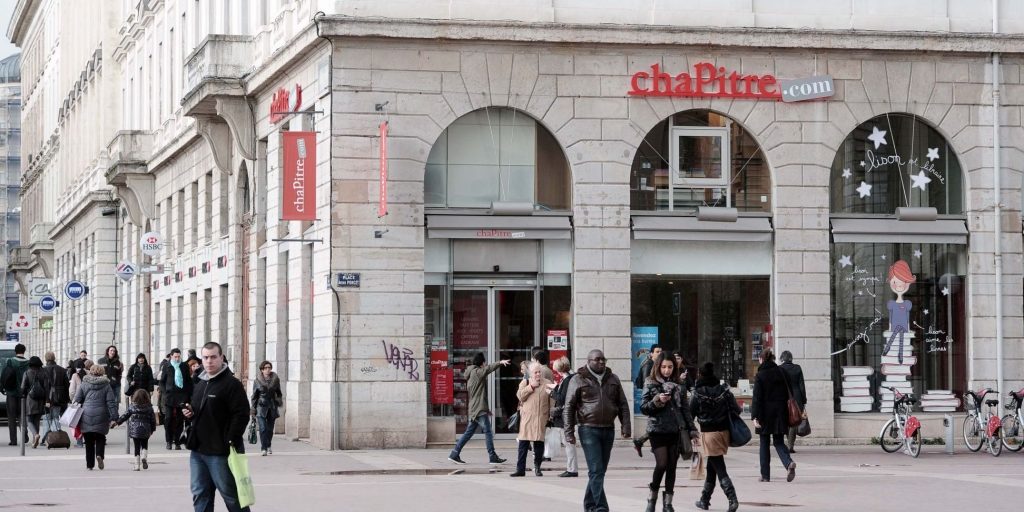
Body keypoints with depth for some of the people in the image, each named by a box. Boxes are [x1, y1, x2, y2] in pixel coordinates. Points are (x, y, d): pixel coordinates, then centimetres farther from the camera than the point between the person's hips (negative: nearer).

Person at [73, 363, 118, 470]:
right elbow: (111, 402, -1)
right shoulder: (106, 385, 3)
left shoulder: (84, 384, 5)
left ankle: (90, 464, 7)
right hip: (101, 416, -1)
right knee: (100, 438, 10)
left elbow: (77, 399, 4)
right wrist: (113, 417, 0)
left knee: (89, 441, 7)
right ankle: (99, 455, -17)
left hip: (86, 416, 1)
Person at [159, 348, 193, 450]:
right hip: (169, 397, -1)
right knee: (168, 419, -4)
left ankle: (177, 442, 5)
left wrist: (189, 395, 3)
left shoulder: (184, 367, 8)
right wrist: (164, 392, -3)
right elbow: (162, 381, 10)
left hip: (182, 397, 1)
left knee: (180, 420, -1)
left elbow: (189, 381, 11)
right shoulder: (167, 367, 5)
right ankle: (169, 441, 4)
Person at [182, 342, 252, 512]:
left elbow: (241, 415, -16)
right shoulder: (200, 384, 17)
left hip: (220, 452, -8)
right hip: (198, 450, 8)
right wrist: (190, 412, 7)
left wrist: (232, 442, -21)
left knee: (231, 494, -1)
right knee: (200, 494, 9)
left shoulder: (231, 383, -10)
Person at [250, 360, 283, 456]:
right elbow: (254, 395, 4)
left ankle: (268, 446, 30)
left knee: (270, 428, 8)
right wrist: (253, 409, 1)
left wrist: (279, 405, 9)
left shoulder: (275, 379, 4)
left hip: (272, 407, 2)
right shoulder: (257, 381, -1)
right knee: (263, 428, -14)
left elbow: (278, 393, 15)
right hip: (261, 406, -2)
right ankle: (263, 449, -13)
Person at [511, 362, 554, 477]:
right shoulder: (525, 383, 9)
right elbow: (520, 395, -6)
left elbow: (552, 401, 6)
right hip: (526, 419, 0)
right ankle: (520, 469, 1)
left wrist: (551, 416, -5)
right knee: (523, 444, -2)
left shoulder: (547, 383, 9)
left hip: (541, 419, 0)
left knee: (539, 444, 0)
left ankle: (537, 468, 13)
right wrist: (531, 387, -11)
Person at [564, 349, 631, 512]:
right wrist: (569, 432, -7)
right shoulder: (578, 380, -1)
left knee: (600, 470, 10)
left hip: (608, 430, 5)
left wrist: (626, 427, 3)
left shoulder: (612, 379, 11)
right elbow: (569, 408, -1)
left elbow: (623, 405, 13)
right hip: (589, 430, -5)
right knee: (596, 471, -11)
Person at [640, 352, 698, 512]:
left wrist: (692, 430, 9)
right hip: (657, 430, -3)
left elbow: (685, 409, 13)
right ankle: (652, 497, 7)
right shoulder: (650, 384, 2)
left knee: (672, 467, 3)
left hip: (676, 431, 3)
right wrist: (657, 401, -18)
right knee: (661, 464, -13)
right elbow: (643, 408, -1)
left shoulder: (678, 386, 9)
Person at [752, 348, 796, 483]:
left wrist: (755, 416, -14)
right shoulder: (780, 373, 5)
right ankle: (789, 463, -18)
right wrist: (786, 413, 15)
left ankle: (765, 475, 9)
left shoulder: (760, 376, -8)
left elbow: (757, 398, -13)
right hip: (780, 413, 4)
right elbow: (787, 394, 9)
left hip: (766, 414, -4)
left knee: (764, 443, 7)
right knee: (779, 442, 10)